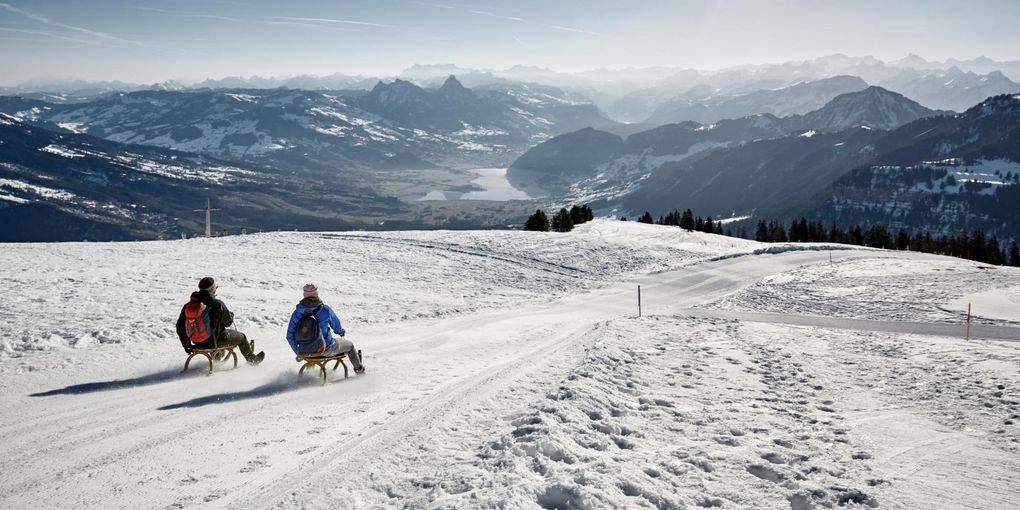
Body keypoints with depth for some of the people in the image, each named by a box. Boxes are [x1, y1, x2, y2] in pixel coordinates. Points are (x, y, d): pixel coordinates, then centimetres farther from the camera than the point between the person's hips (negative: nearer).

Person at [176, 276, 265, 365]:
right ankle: (252, 359, 40)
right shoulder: (217, 304, -22)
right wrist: (230, 314, 14)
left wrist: (186, 345, 10)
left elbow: (180, 327, -1)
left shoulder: (189, 305, -7)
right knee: (241, 337, 19)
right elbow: (228, 322, -10)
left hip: (197, 343, 6)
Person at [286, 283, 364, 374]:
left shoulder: (297, 313, -11)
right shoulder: (325, 309, -18)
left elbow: (290, 336, -5)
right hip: (326, 350, -3)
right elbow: (337, 327, -2)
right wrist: (342, 332, 24)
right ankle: (358, 368, 45)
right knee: (349, 344, 24)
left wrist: (298, 352, 11)